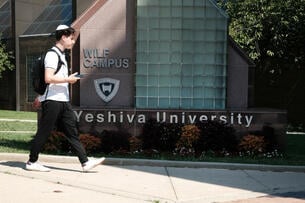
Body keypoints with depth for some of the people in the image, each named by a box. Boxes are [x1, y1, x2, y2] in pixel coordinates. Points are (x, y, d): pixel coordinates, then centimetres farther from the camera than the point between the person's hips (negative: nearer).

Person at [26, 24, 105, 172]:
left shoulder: (61, 55, 19)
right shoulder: (52, 55, -12)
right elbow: (48, 78, -24)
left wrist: (40, 97, 28)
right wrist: (68, 79, -13)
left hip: (63, 101, 9)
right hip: (52, 101, -9)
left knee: (72, 132, 4)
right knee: (43, 133, 0)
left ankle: (85, 162, 3)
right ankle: (32, 162, 12)